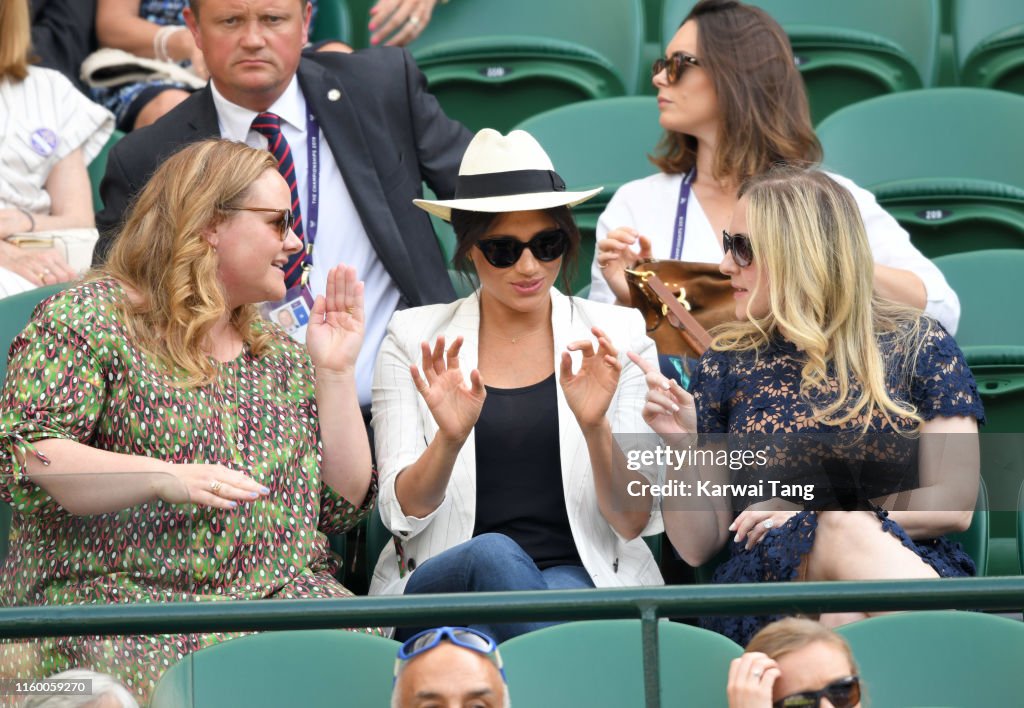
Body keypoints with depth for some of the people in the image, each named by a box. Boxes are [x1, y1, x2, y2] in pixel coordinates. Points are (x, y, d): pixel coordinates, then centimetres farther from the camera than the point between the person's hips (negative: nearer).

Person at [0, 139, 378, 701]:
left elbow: (344, 504, 19)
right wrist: (162, 479, -20)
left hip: (280, 592, 5)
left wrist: (334, 371, 11)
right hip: (119, 592, -5)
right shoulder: (87, 318, 4)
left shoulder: (282, 355, 24)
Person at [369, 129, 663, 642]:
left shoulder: (617, 335, 8)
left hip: (581, 578, -1)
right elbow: (404, 514, 0)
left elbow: (634, 522, 1)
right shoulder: (413, 339, 9)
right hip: (439, 583, 1)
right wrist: (448, 439, -20)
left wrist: (594, 425, -18)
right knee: (493, 553, -35)